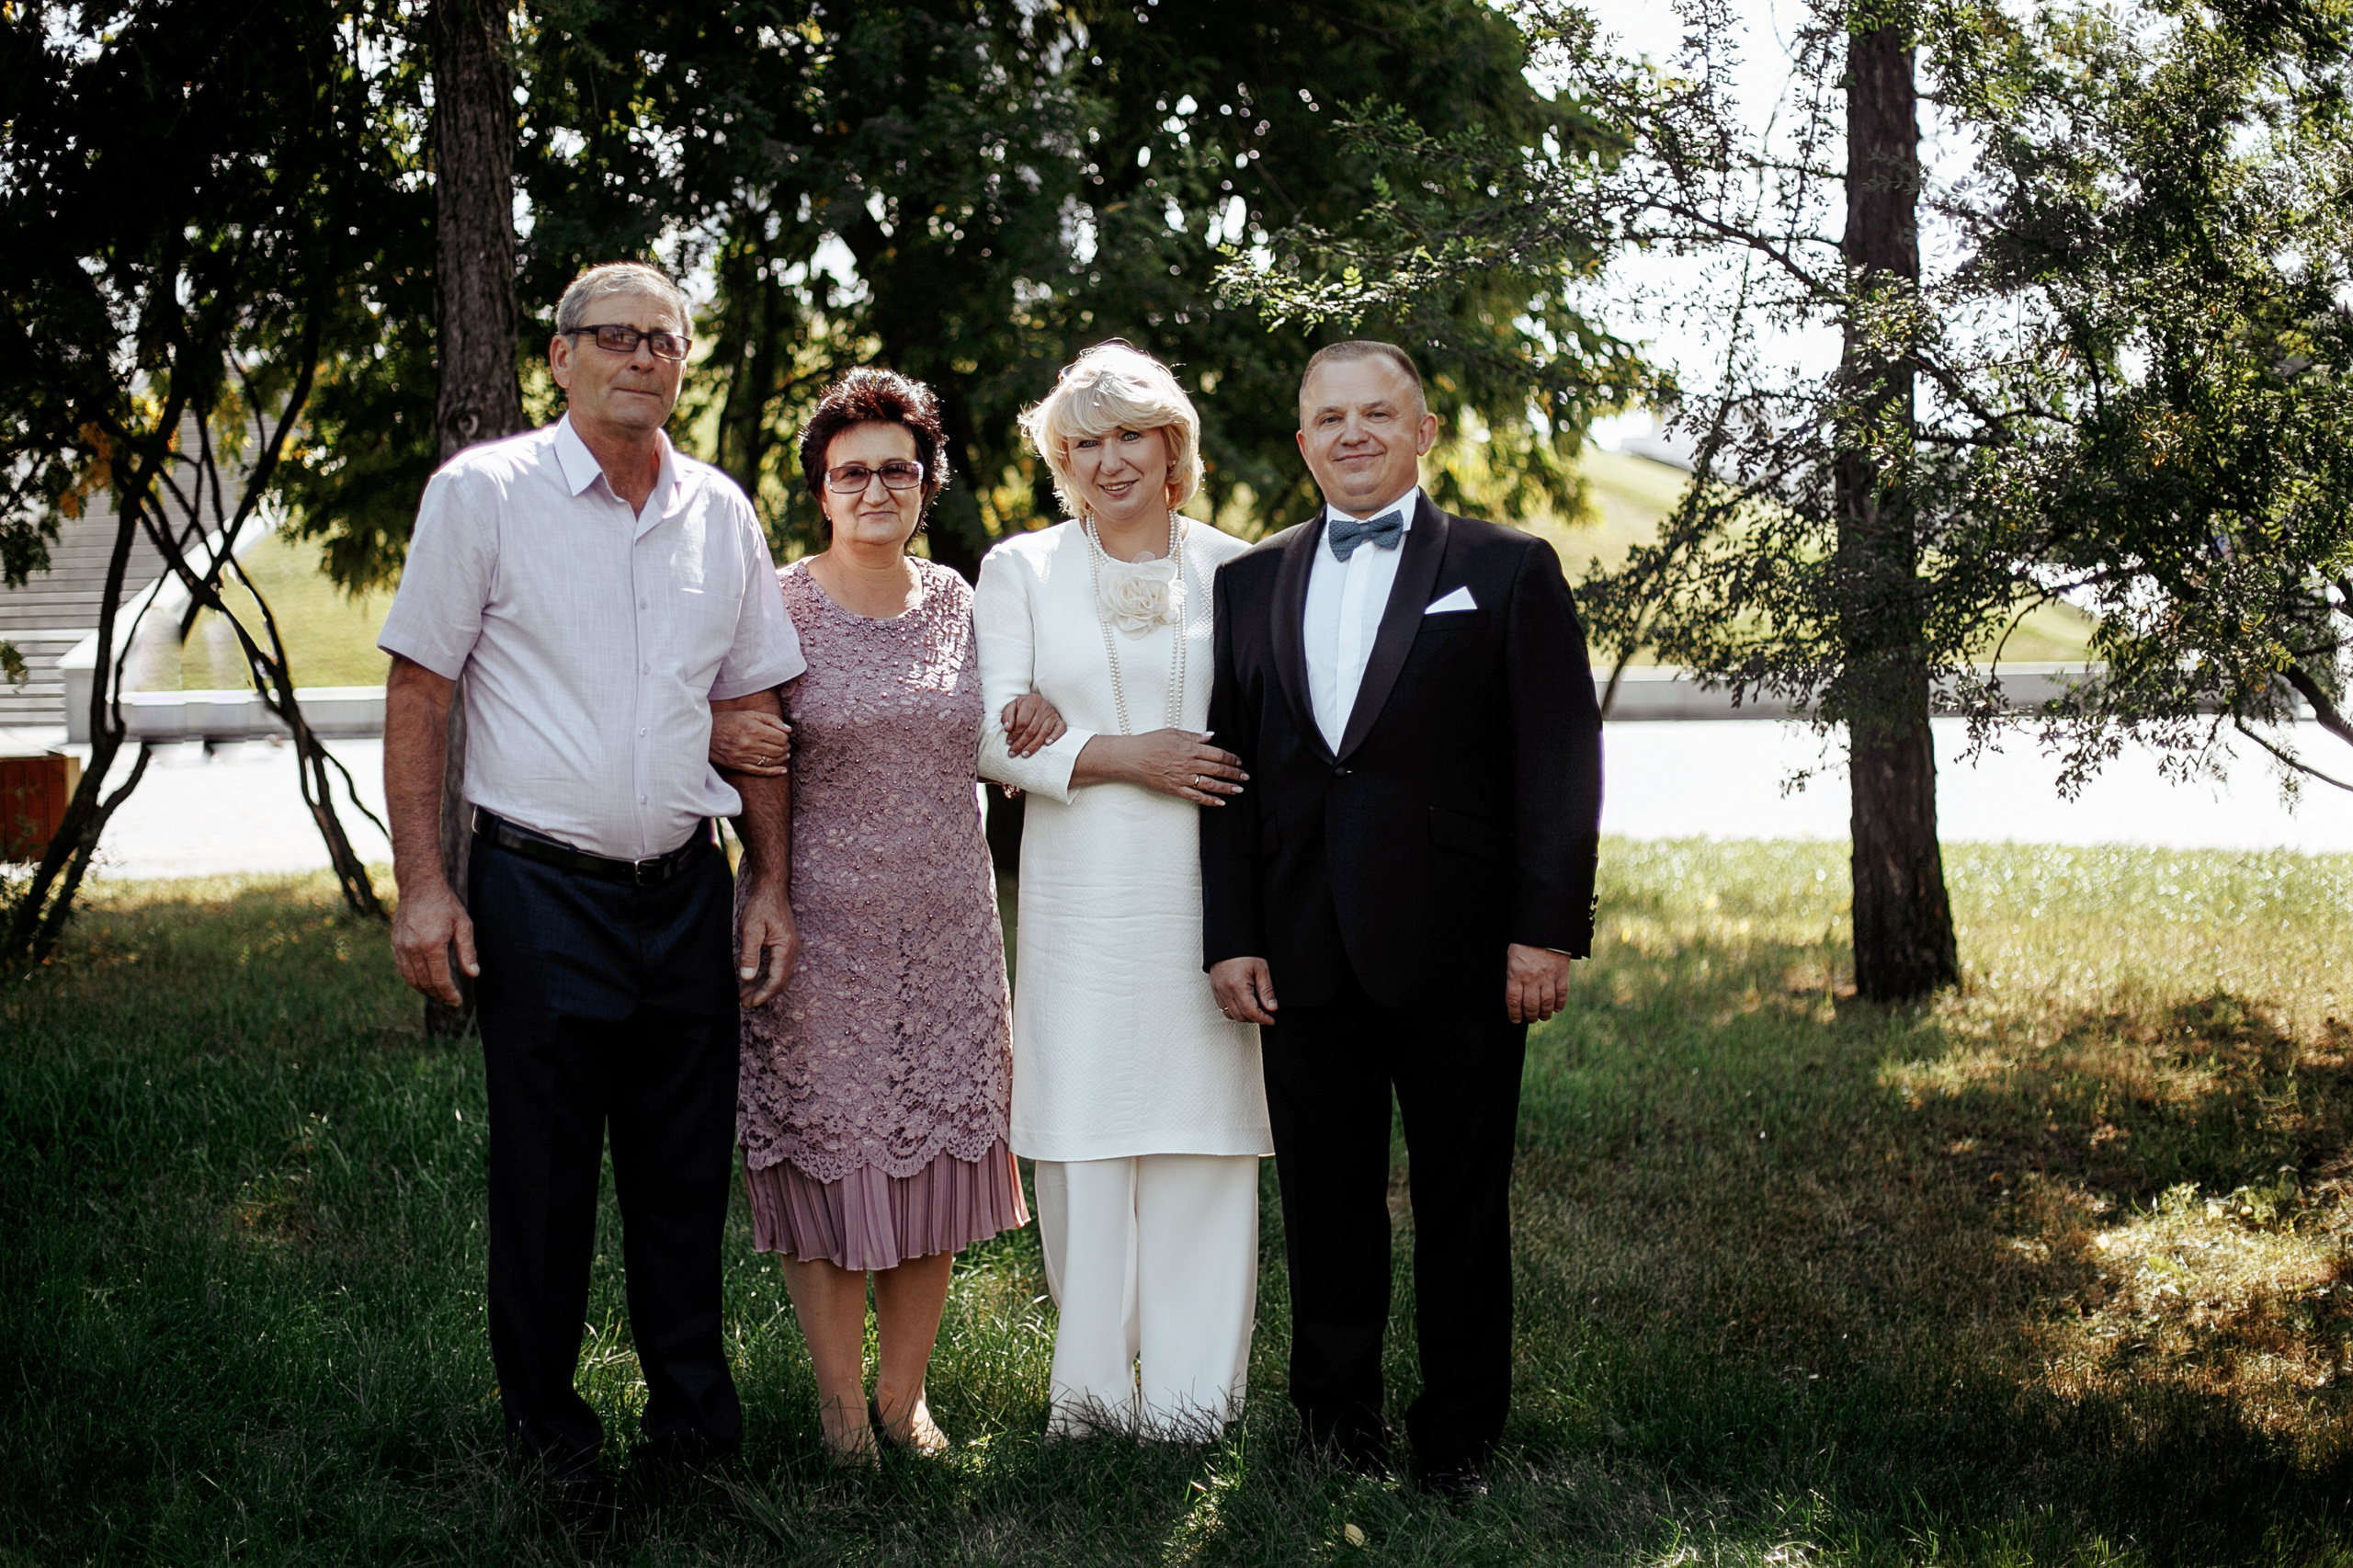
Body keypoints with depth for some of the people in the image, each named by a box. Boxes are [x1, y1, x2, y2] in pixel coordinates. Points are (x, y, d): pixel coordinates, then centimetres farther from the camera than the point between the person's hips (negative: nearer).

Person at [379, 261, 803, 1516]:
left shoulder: (721, 512, 8)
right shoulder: (482, 492, -4)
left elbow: (753, 710, 14)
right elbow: (417, 696, -4)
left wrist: (769, 884, 9)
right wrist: (421, 885, -10)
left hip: (687, 892, 4)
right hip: (540, 889, -3)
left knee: (687, 1169, 10)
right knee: (541, 1175, 5)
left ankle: (693, 1414, 25)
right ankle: (544, 1426, 21)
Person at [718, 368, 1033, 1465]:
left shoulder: (955, 601, 6)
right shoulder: (776, 608, -5)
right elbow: (719, 736, 1)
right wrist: (723, 744, -21)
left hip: (946, 927, 4)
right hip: (820, 926, -3)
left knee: (936, 1160, 8)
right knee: (826, 1160, 2)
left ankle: (905, 1393, 24)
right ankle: (840, 1401, 19)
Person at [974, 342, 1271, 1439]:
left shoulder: (1232, 568, 10)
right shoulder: (1021, 570, 8)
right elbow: (991, 737, 0)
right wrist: (1121, 755, -10)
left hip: (1205, 890, 0)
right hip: (1080, 894, 0)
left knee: (1203, 1127, 0)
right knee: (1083, 1128, 1)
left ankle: (1191, 1388, 9)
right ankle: (1091, 1385, 12)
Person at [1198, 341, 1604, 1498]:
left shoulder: (1510, 571, 2)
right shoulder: (1249, 583, 12)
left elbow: (1558, 762, -3)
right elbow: (1231, 772, 10)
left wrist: (1548, 929, -10)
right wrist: (1231, 937, 2)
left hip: (1458, 957, -3)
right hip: (1305, 958, 3)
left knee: (1462, 1208, 7)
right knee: (1324, 1205, 10)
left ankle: (1457, 1440, 19)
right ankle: (1338, 1423, 23)